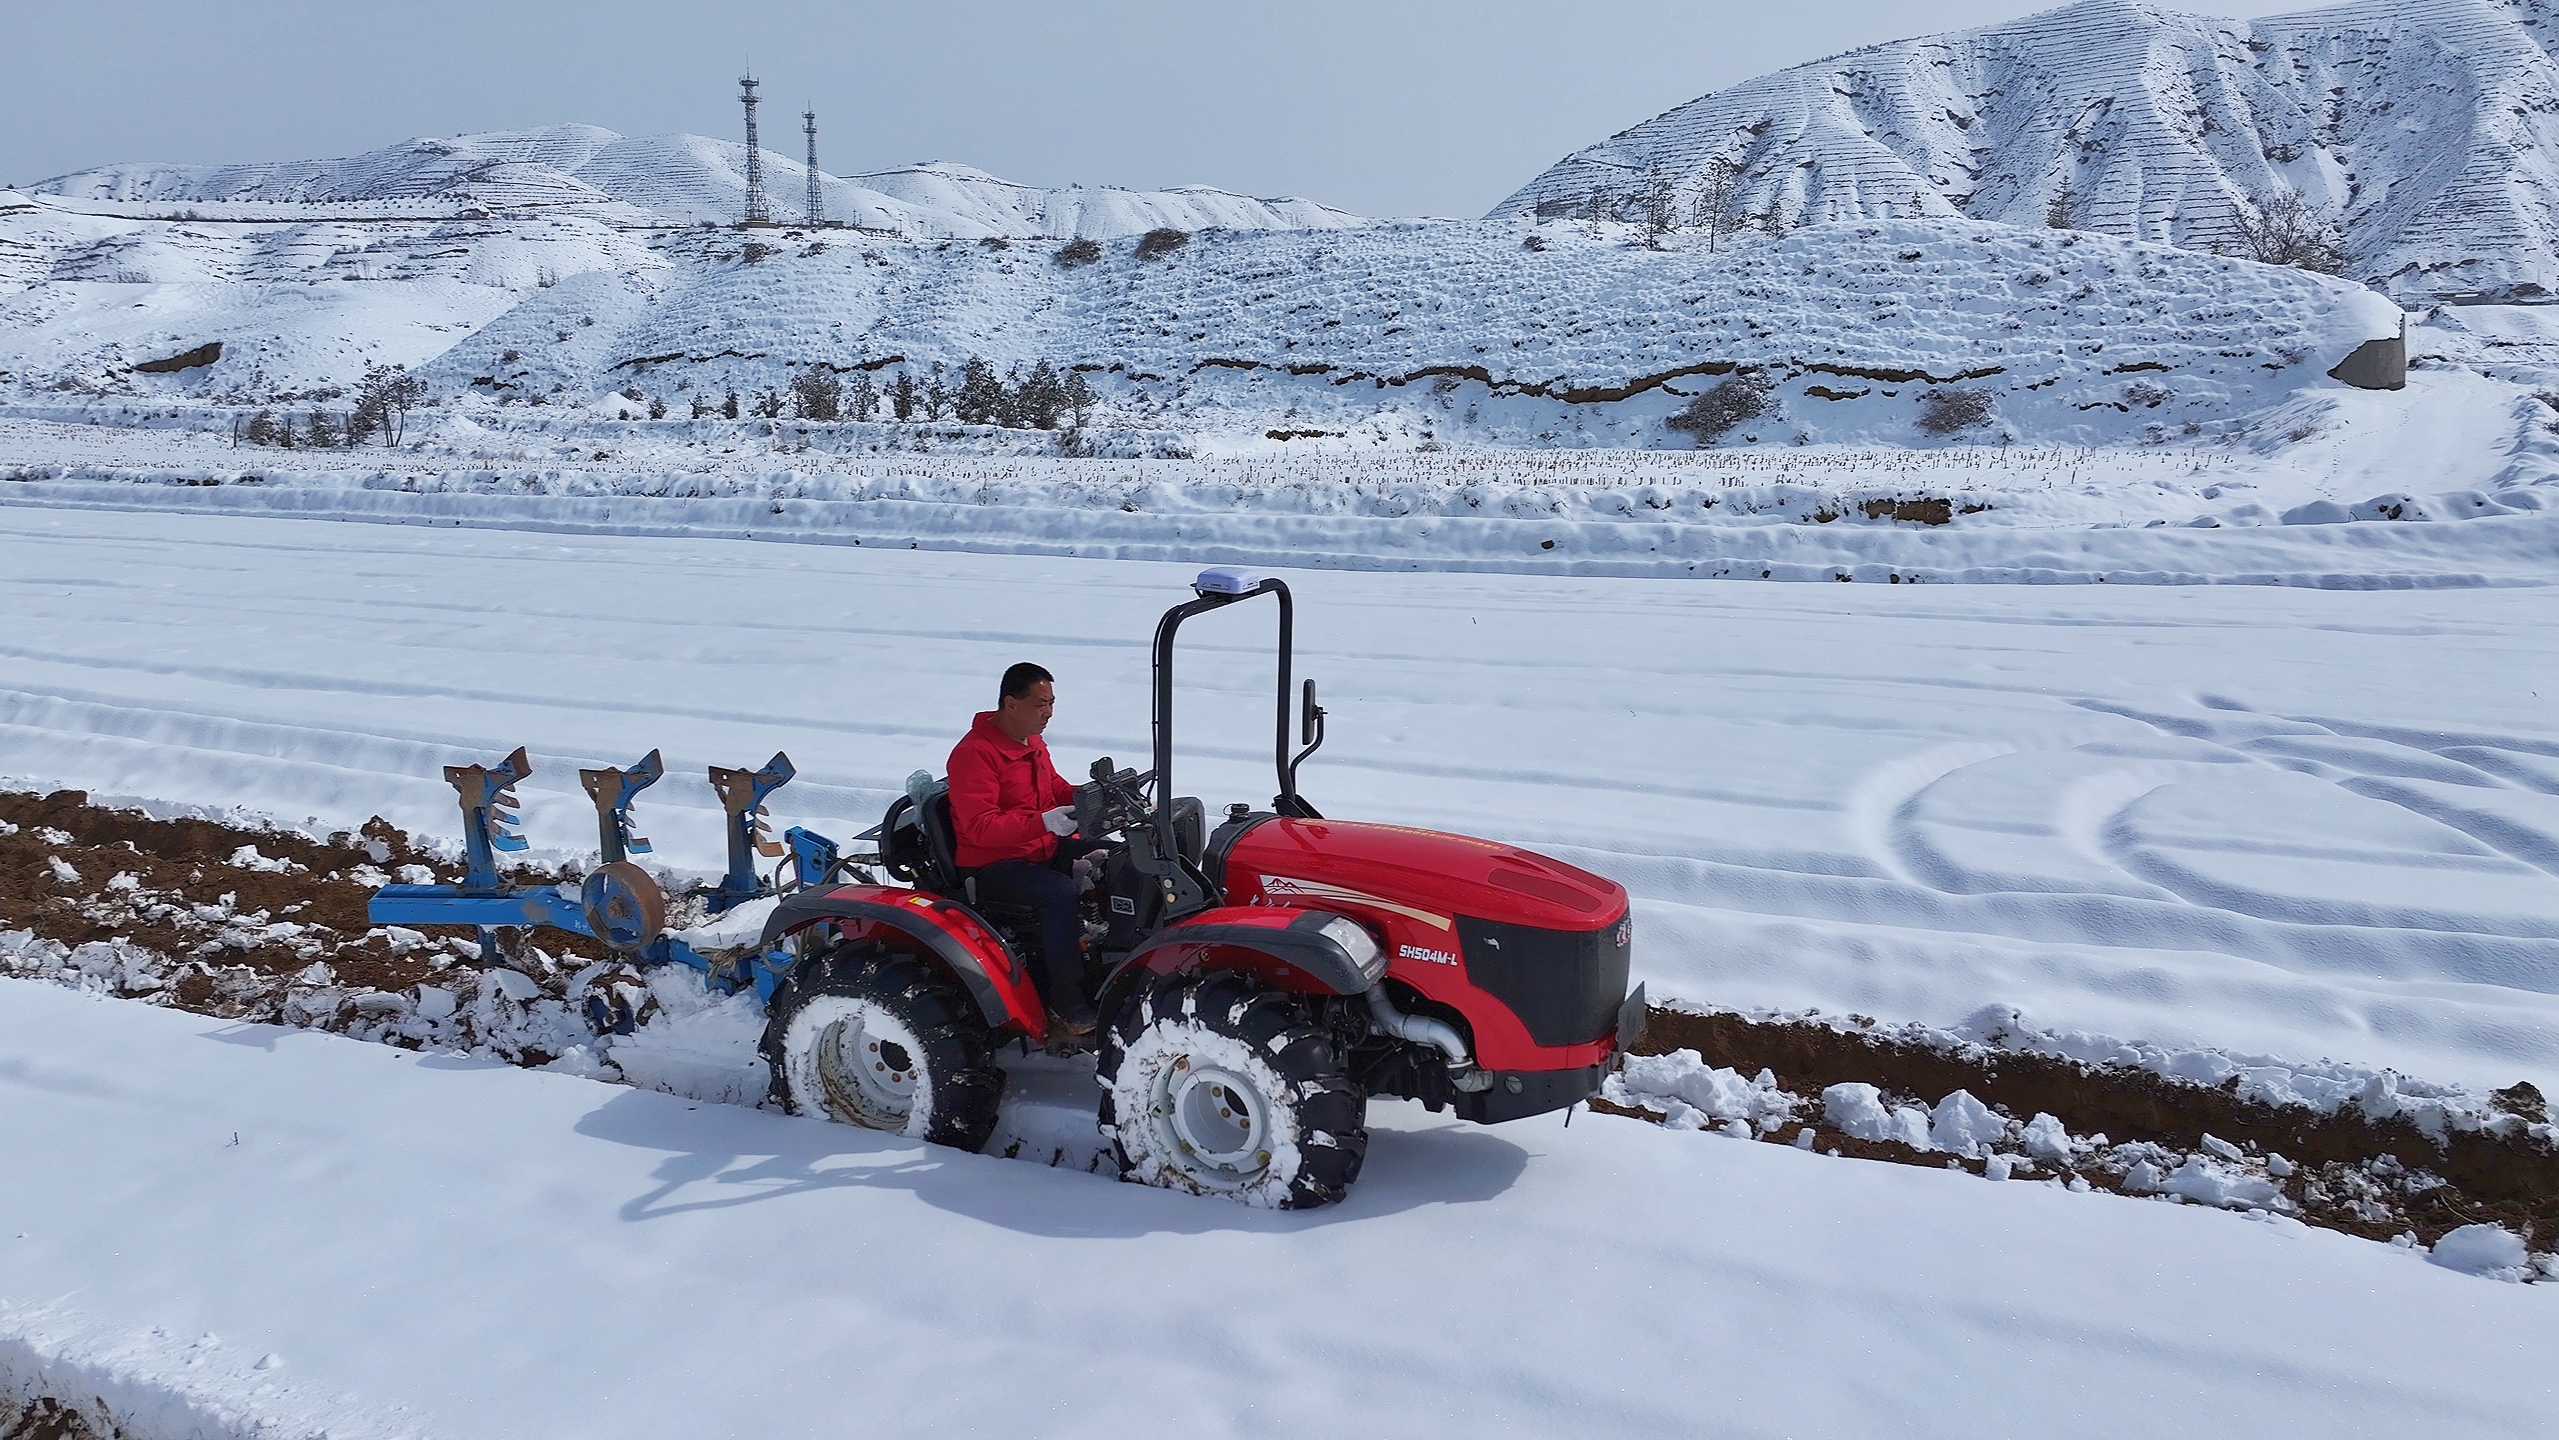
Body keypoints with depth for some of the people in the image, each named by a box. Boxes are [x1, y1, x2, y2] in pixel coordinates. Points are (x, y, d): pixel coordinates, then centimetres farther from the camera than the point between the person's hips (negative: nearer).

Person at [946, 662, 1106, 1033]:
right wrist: (1043, 822, -37)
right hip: (992, 866, -9)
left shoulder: (1033, 743, 11)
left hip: (1044, 849, 9)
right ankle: (1066, 1003, -22)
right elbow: (979, 827, -27)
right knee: (1063, 893, -33)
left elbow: (1055, 790, 24)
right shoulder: (975, 753, -19)